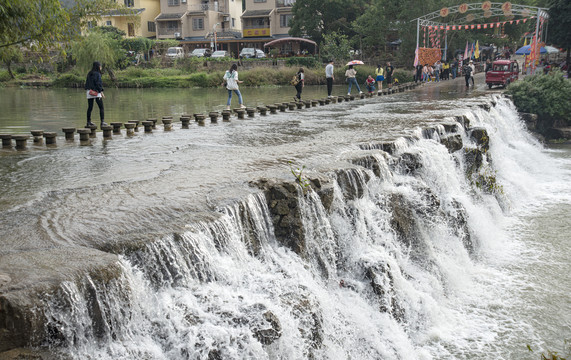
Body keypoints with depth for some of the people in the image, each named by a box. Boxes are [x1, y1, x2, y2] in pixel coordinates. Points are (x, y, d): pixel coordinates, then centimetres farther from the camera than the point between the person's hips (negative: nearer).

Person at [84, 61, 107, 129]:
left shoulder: (89, 74, 12)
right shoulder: (97, 74, -9)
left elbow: (87, 82, 13)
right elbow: (98, 83, -14)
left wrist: (86, 90, 17)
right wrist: (101, 92, -12)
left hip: (89, 92, 7)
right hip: (96, 92, -7)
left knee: (90, 108, 10)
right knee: (101, 107, -1)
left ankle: (88, 122, 12)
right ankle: (102, 122, -8)